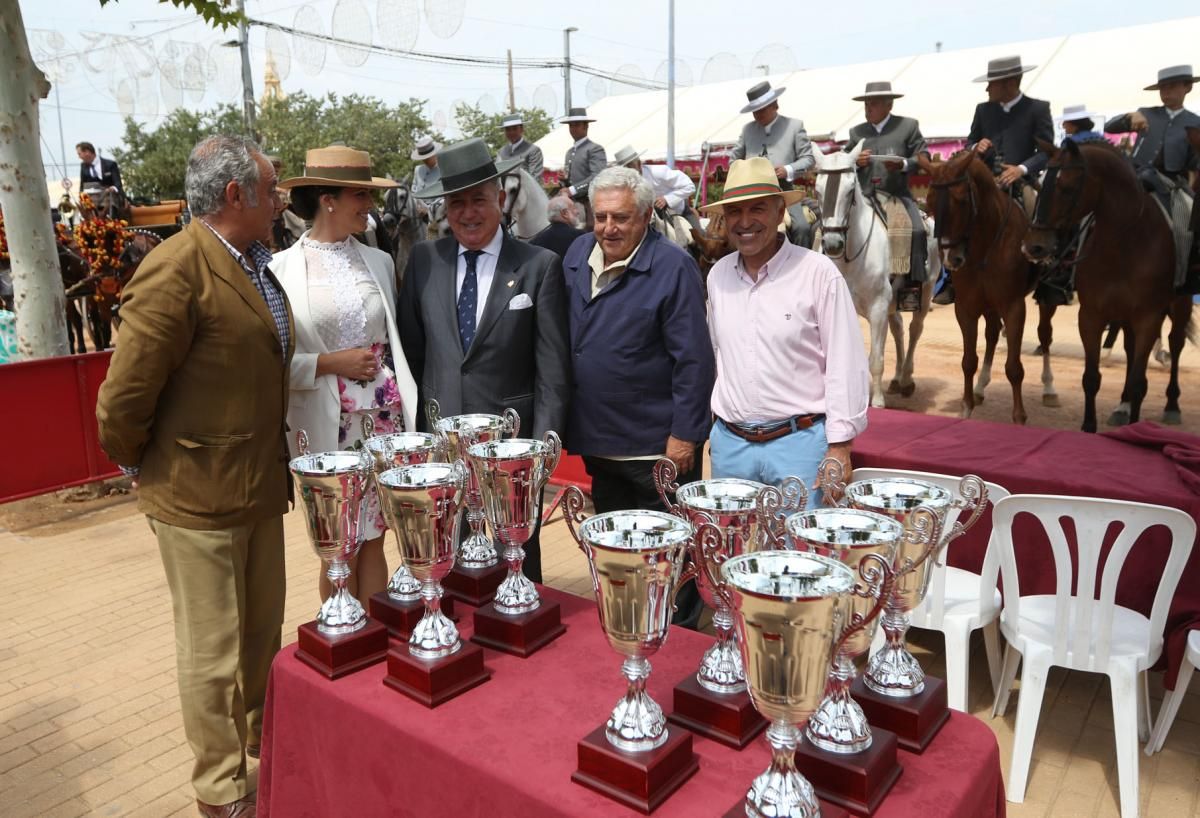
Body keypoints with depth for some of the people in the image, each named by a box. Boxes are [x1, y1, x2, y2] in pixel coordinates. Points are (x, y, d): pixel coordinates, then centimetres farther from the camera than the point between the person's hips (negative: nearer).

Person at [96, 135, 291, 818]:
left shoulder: (255, 262, 8)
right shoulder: (176, 270, -20)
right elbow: (124, 396, -19)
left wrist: (273, 464, 16)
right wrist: (141, 466, -3)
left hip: (261, 486, 8)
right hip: (199, 498, -7)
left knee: (263, 631, 22)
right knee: (213, 652, 9)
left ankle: (261, 735, 44)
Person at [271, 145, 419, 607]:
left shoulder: (379, 261, 7)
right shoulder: (282, 269, -5)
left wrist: (408, 410, 8)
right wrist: (329, 363, -15)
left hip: (384, 421, 3)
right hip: (327, 430, -3)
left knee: (373, 541, 12)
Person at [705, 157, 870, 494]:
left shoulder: (819, 273, -9)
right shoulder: (718, 275, 6)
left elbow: (846, 368, -9)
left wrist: (839, 450, -11)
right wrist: (717, 429, 14)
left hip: (799, 441, -4)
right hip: (729, 443, 4)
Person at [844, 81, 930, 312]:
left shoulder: (909, 126, 9)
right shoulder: (856, 132, 16)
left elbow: (923, 157, 5)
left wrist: (903, 164, -15)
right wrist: (856, 162, -7)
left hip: (898, 195, -2)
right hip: (864, 197, 3)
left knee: (917, 230, -25)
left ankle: (912, 286, -21)